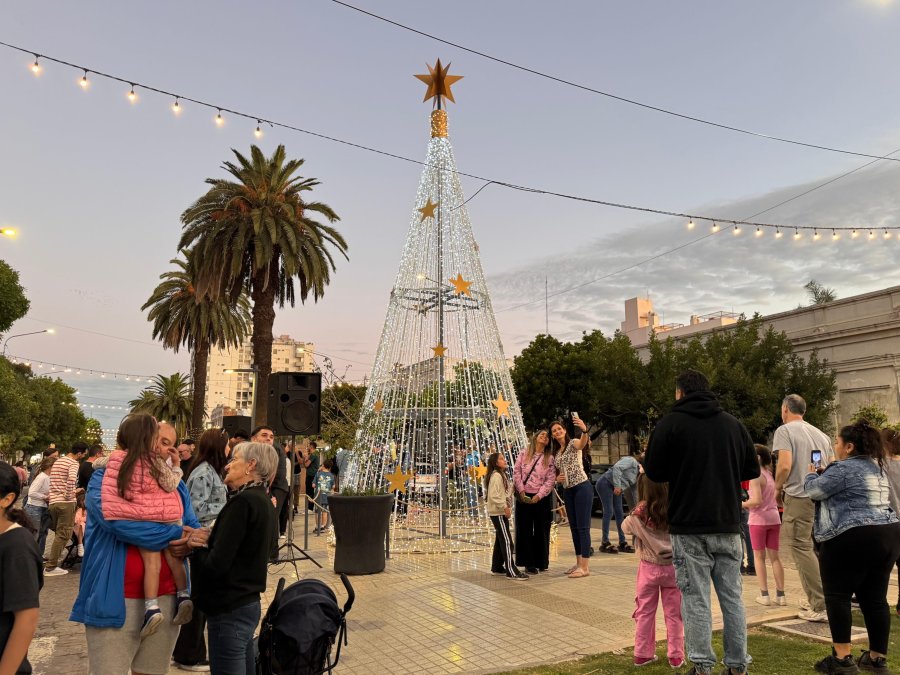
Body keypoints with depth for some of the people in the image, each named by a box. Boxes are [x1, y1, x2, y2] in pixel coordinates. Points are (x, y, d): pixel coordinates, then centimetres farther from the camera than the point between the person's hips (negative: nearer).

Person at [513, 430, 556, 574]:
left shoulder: (550, 458, 2)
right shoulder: (523, 455, 4)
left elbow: (550, 480, -5)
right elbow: (516, 473, 0)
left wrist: (538, 496, -15)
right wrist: (521, 491, -12)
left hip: (541, 498, 0)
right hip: (523, 496, 0)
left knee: (541, 531, 5)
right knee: (524, 530, 3)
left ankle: (541, 562, 17)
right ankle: (528, 563, 10)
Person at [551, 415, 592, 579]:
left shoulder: (573, 443, -5)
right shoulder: (556, 452, 15)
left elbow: (583, 443, -30)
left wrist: (584, 430, -52)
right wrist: (558, 477, 0)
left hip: (581, 487, -8)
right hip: (568, 490, 8)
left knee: (583, 527, -7)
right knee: (574, 527, 12)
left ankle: (585, 567, -5)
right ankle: (579, 563, 22)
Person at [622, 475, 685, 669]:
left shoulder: (640, 513, -14)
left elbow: (625, 527, 2)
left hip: (649, 568, 0)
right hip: (673, 567, 0)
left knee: (645, 612, 13)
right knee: (674, 613, 12)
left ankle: (642, 654, 21)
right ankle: (676, 656, 20)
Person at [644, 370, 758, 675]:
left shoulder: (670, 423, -7)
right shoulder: (734, 424, 6)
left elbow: (653, 472, -4)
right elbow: (752, 470, 13)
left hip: (689, 527, -4)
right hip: (728, 525, 4)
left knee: (696, 599, 3)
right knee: (732, 597, 13)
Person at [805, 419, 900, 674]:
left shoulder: (843, 469, -12)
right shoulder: (877, 468, 19)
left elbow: (814, 491, -6)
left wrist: (810, 474, 13)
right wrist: (824, 473, 28)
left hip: (852, 539, -9)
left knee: (837, 596, -1)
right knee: (874, 598, 11)